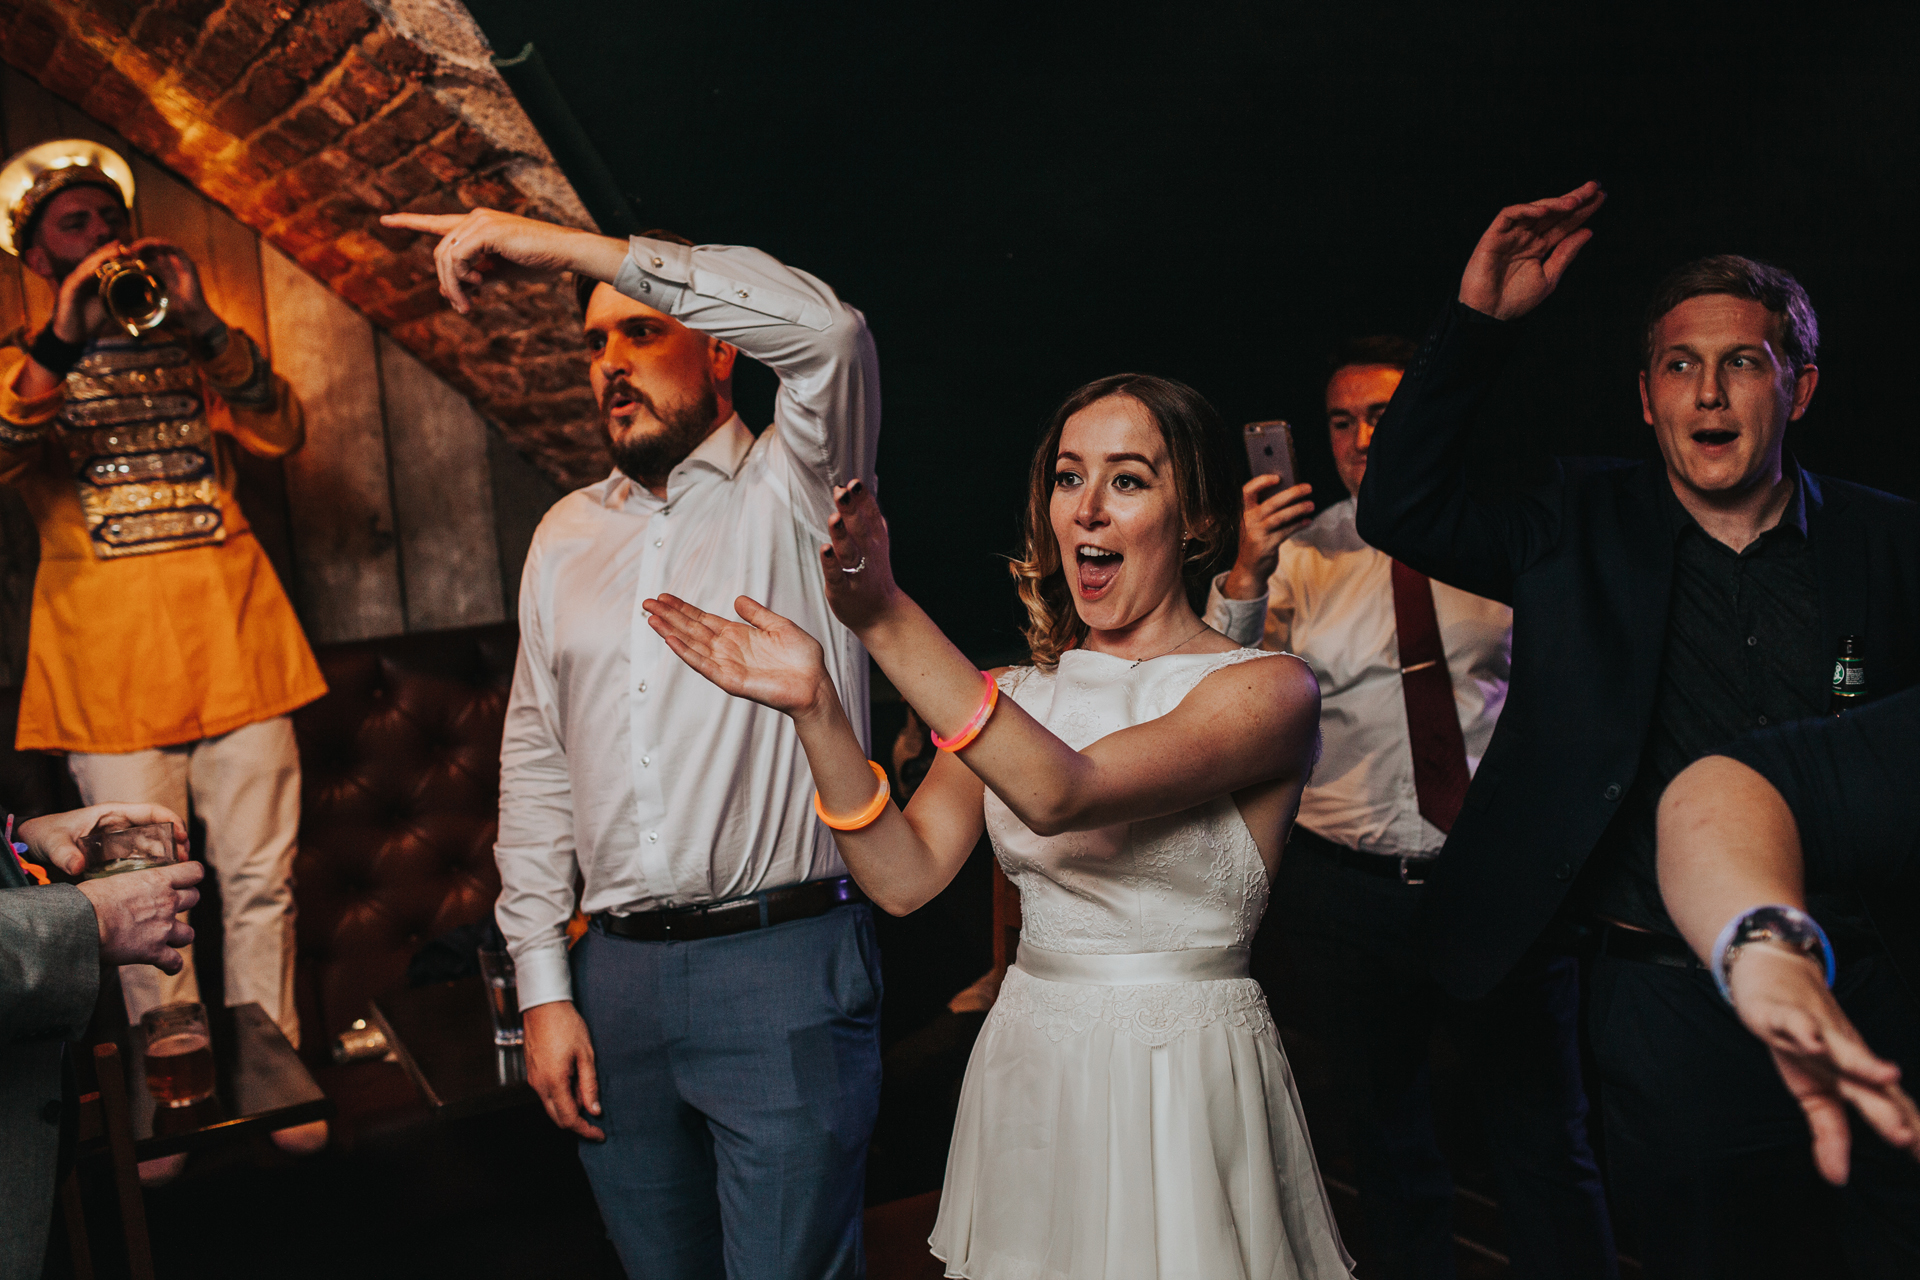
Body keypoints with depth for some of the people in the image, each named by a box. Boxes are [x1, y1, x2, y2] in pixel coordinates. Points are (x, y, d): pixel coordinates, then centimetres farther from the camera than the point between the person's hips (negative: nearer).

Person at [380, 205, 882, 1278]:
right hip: (615, 974, 5)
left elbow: (824, 327, -24)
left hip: (786, 965, -5)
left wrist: (571, 246, -21)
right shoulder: (568, 535, 14)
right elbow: (536, 760, 13)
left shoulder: (792, 490, -2)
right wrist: (544, 987, 7)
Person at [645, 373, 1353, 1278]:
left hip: (1189, 1087, -4)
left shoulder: (1268, 689, -11)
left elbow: (1062, 794, -27)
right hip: (1027, 1074, 5)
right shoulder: (1009, 695, 7)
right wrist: (815, 705, -16)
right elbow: (905, 877, -5)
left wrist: (887, 619, -34)